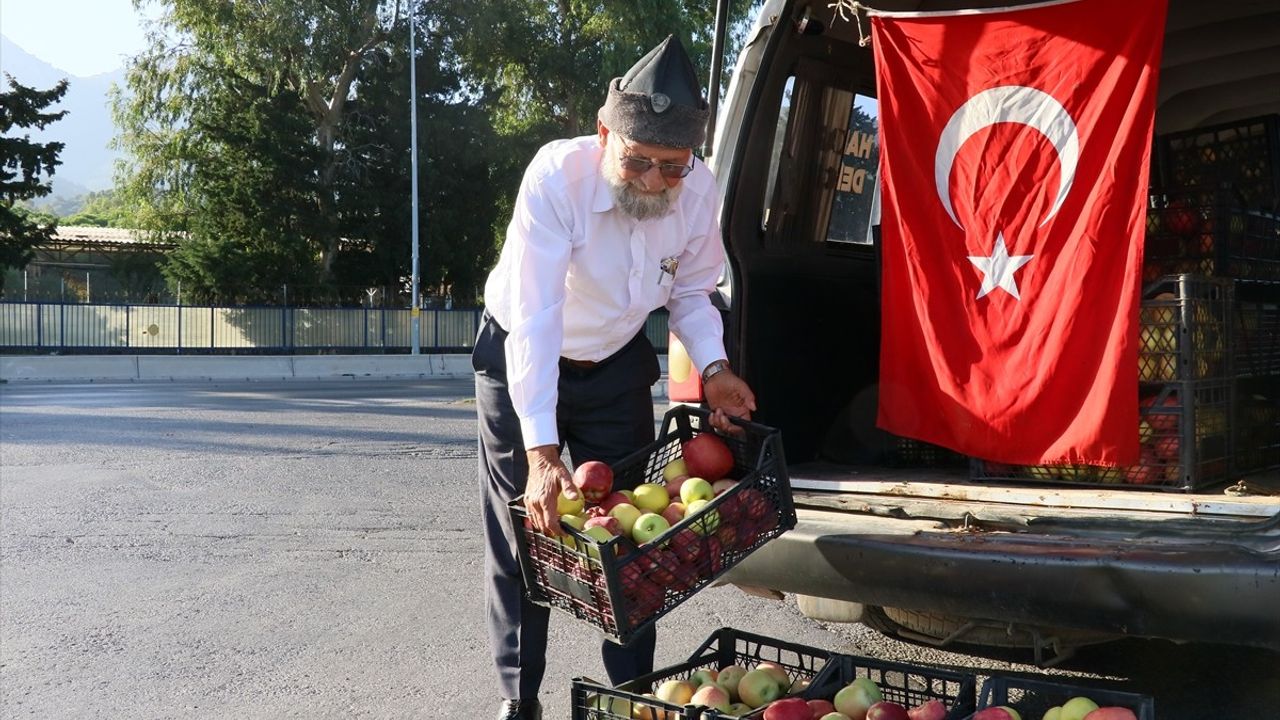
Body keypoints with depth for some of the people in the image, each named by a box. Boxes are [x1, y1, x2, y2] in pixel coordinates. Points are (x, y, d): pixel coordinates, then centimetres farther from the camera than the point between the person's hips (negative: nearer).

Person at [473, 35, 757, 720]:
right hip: (521, 362, -3)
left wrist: (713, 367, -20)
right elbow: (534, 318, -39)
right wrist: (542, 453, -44)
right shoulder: (558, 176, -33)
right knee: (524, 532, 1)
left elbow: (691, 292, -1)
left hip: (616, 366, 3)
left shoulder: (700, 191, -19)